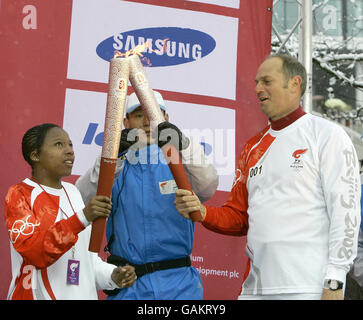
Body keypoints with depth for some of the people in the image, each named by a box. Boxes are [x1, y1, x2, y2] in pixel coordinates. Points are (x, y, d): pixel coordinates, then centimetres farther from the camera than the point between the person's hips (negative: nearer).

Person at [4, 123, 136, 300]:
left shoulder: (72, 192, 12)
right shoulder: (19, 195, -9)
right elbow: (34, 251, -24)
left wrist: (112, 275, 0)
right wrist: (83, 218, -31)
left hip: (83, 294, 6)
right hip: (36, 294, -6)